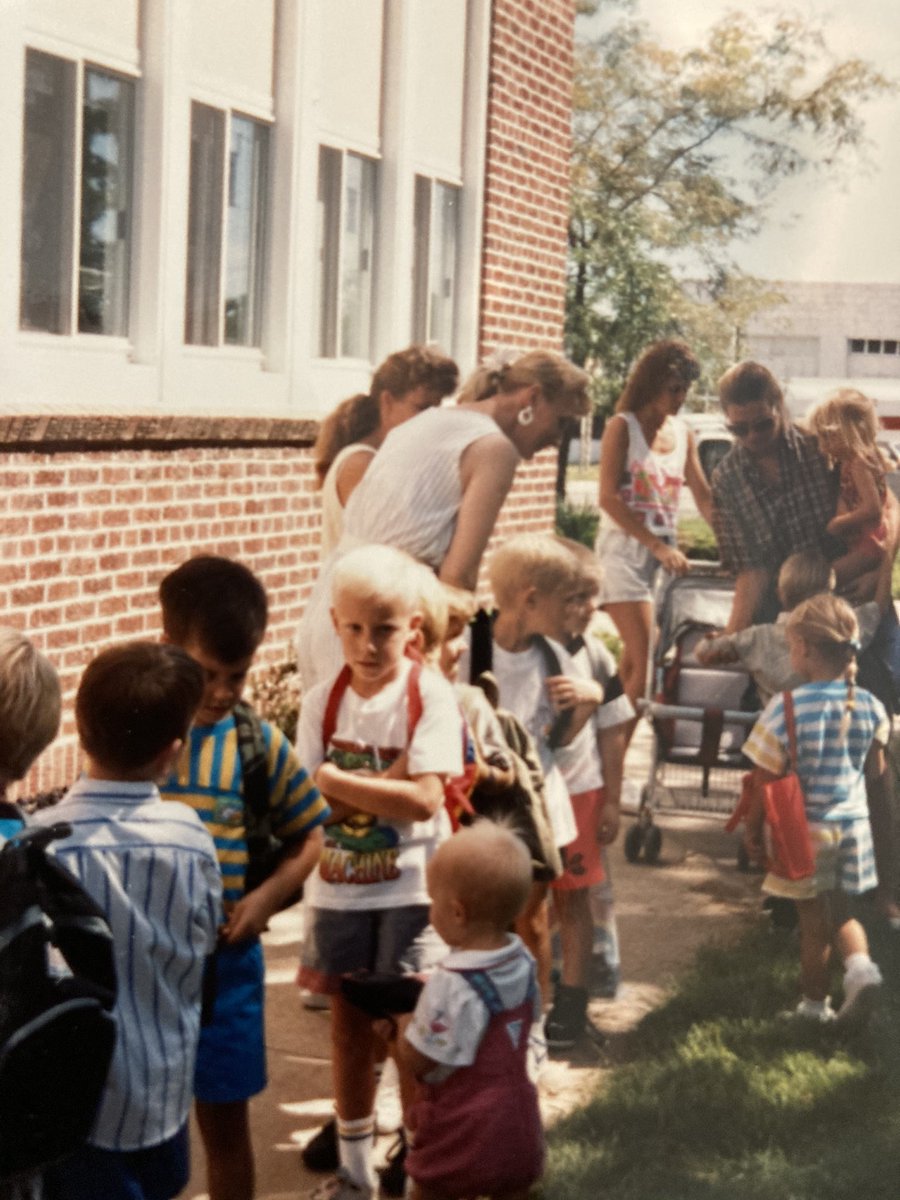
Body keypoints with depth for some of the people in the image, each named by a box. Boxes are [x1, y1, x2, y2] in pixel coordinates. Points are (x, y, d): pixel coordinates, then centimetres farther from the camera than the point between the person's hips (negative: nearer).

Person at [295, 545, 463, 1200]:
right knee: (349, 1022, 14)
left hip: (409, 888, -4)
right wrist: (382, 788, -20)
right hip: (339, 887, 4)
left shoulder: (431, 696, -13)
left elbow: (424, 800, -22)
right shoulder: (323, 701, -2)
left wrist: (333, 780, -19)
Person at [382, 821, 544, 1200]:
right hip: (518, 1121, 7)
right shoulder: (523, 962, -3)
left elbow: (416, 1059, -22)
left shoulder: (452, 984, -28)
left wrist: (403, 1018, -2)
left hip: (462, 1130, -7)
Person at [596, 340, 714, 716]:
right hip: (625, 548, -6)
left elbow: (703, 496, 11)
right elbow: (608, 497, -12)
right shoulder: (622, 427, -4)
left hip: (664, 553, 6)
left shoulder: (683, 433, 13)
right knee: (646, 660, -15)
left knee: (633, 661, 7)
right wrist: (657, 546, -19)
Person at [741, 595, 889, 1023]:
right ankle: (859, 962, -5)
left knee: (813, 919, 10)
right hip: (853, 824, 3)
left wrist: (753, 828, -1)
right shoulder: (869, 706, -5)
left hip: (804, 828, -3)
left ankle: (815, 1002, 23)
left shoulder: (786, 708, -18)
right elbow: (875, 775, 4)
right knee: (840, 909, 20)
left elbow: (765, 779, -14)